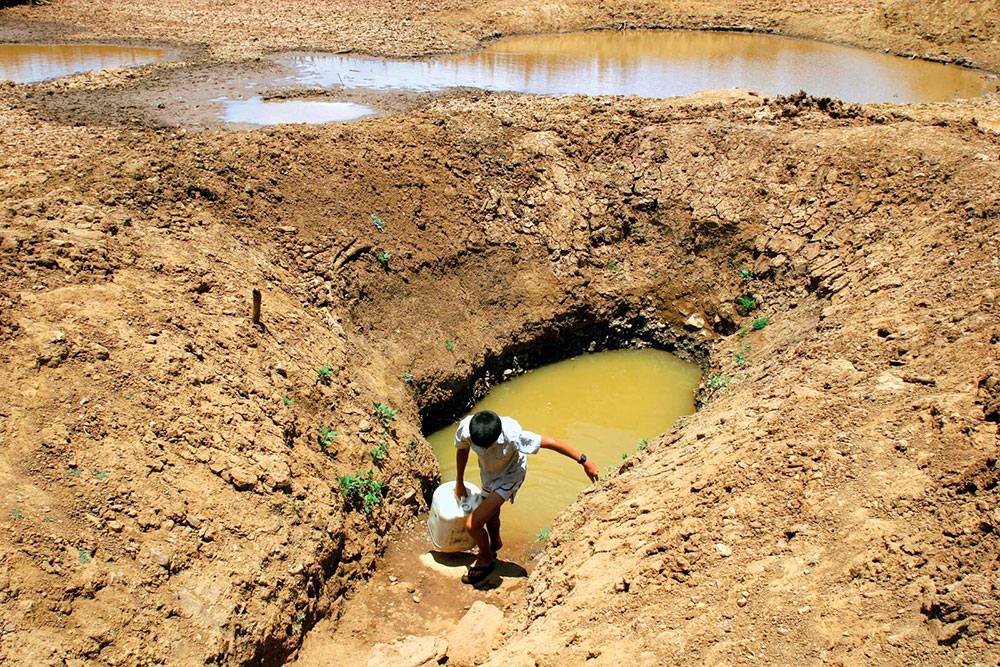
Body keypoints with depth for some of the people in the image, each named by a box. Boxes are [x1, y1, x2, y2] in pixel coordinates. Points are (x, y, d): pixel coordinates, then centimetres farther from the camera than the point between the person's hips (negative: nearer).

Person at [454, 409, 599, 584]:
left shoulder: (512, 436, -42)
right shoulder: (464, 429, -31)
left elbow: (552, 443, -31)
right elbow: (462, 450, -5)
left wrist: (584, 462, -22)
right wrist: (459, 482, 9)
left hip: (509, 477, -4)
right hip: (488, 475, 5)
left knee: (472, 525, -11)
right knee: (491, 515, 28)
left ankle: (486, 559, 21)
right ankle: (495, 543, 62)